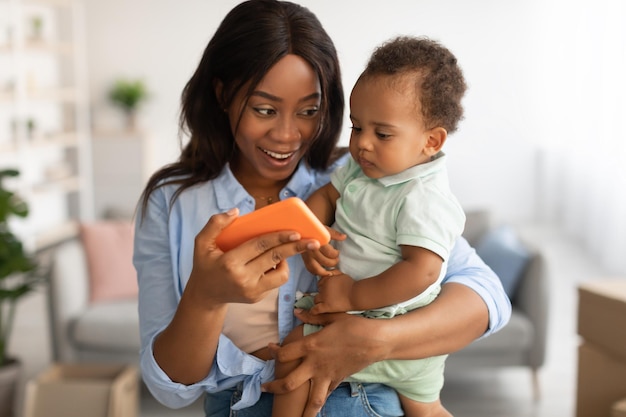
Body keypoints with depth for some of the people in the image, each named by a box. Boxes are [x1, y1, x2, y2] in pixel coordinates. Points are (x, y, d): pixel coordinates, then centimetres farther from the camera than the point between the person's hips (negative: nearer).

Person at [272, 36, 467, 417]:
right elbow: (323, 196, 9)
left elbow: (421, 271, -32)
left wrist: (354, 296, -26)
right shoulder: (360, 169, 1)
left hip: (396, 326, -7)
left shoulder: (425, 200, -24)